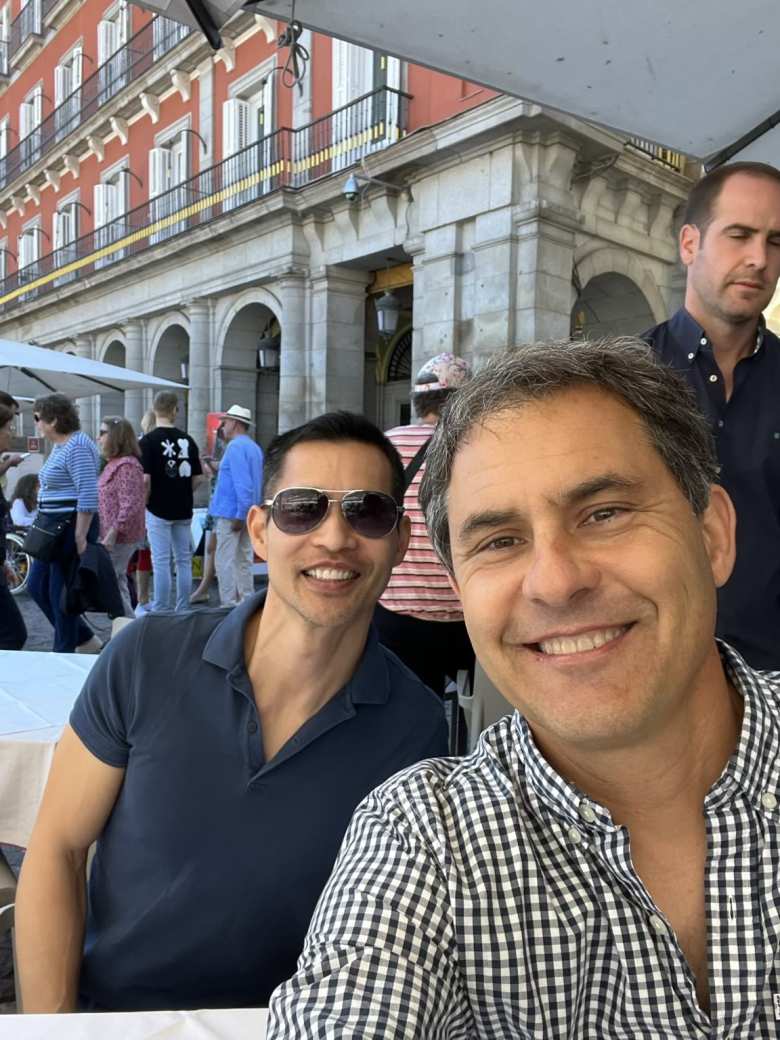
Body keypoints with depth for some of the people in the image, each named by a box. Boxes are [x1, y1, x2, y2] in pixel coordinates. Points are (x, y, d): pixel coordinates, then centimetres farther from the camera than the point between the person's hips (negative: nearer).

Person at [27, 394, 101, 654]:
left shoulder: (77, 447, -17)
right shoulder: (60, 445, 15)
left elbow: (88, 495, -24)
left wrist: (80, 537, -24)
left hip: (72, 528, -11)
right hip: (56, 529, 11)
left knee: (60, 593, 0)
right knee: (37, 586, 15)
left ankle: (65, 652, 15)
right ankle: (86, 641, 23)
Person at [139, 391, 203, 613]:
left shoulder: (149, 440, -11)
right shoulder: (187, 439, 3)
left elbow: (145, 479, -16)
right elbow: (198, 478, 3)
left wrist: (145, 502, -1)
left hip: (158, 509, -4)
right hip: (184, 509, 4)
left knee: (161, 561, 0)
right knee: (184, 560, 10)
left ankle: (160, 612, 4)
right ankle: (183, 610, 16)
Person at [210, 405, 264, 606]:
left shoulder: (236, 447, -13)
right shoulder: (255, 448, 15)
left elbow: (242, 483, -21)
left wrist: (240, 514, -21)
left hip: (232, 514, -9)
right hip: (248, 514, 9)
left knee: (225, 561, -4)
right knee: (243, 561, 12)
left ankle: (229, 606, -4)